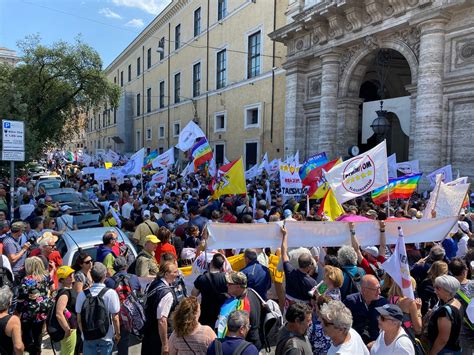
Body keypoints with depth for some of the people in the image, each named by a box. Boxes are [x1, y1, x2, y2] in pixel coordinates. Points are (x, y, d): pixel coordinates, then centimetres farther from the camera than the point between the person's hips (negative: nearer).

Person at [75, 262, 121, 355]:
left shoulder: (82, 294, -9)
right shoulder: (111, 293, -16)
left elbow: (79, 318, -1)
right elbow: (115, 317, -12)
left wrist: (84, 332, 16)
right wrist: (117, 333, 3)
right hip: (106, 337, -2)